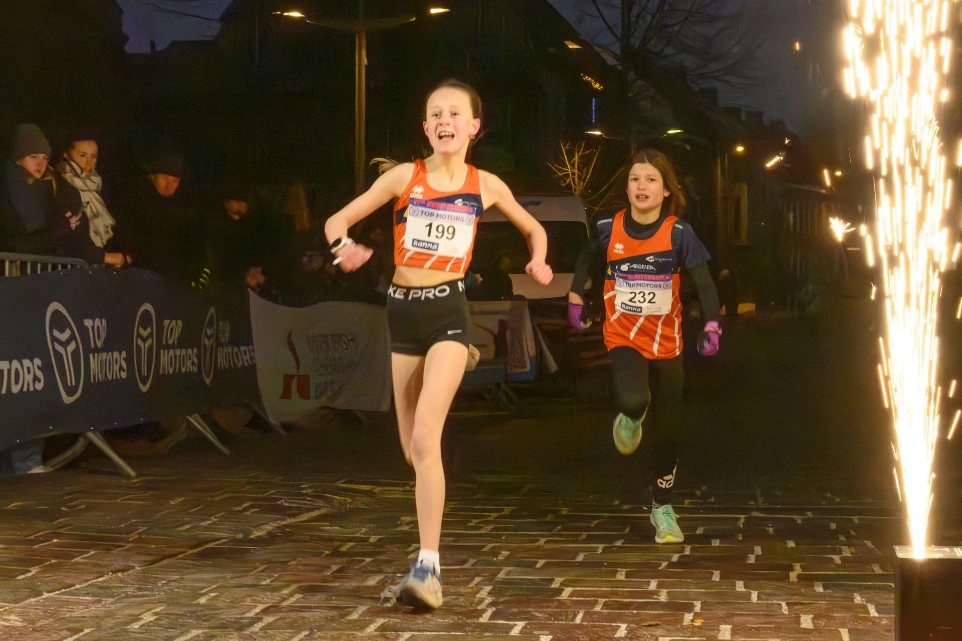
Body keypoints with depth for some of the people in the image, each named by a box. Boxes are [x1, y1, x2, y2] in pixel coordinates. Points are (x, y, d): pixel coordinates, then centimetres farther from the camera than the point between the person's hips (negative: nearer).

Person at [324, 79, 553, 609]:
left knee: (425, 434, -21)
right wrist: (345, 247, -20)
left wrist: (538, 261, -2)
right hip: (403, 312, 3)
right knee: (413, 448, 9)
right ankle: (429, 549, 28)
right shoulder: (404, 177, 0)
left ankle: (428, 568, -22)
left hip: (448, 313, -2)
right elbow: (337, 221, 2)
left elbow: (534, 230, 19)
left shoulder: (486, 185, 2)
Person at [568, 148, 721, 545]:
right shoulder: (608, 228, -8)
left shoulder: (678, 232, -12)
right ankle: (631, 417, 8)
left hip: (666, 343, 1)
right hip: (623, 338, -1)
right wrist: (575, 298, 7)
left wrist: (711, 325, -30)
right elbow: (586, 259, 14)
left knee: (668, 431, 8)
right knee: (633, 400, -31)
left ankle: (662, 509, 27)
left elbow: (703, 283, -15)